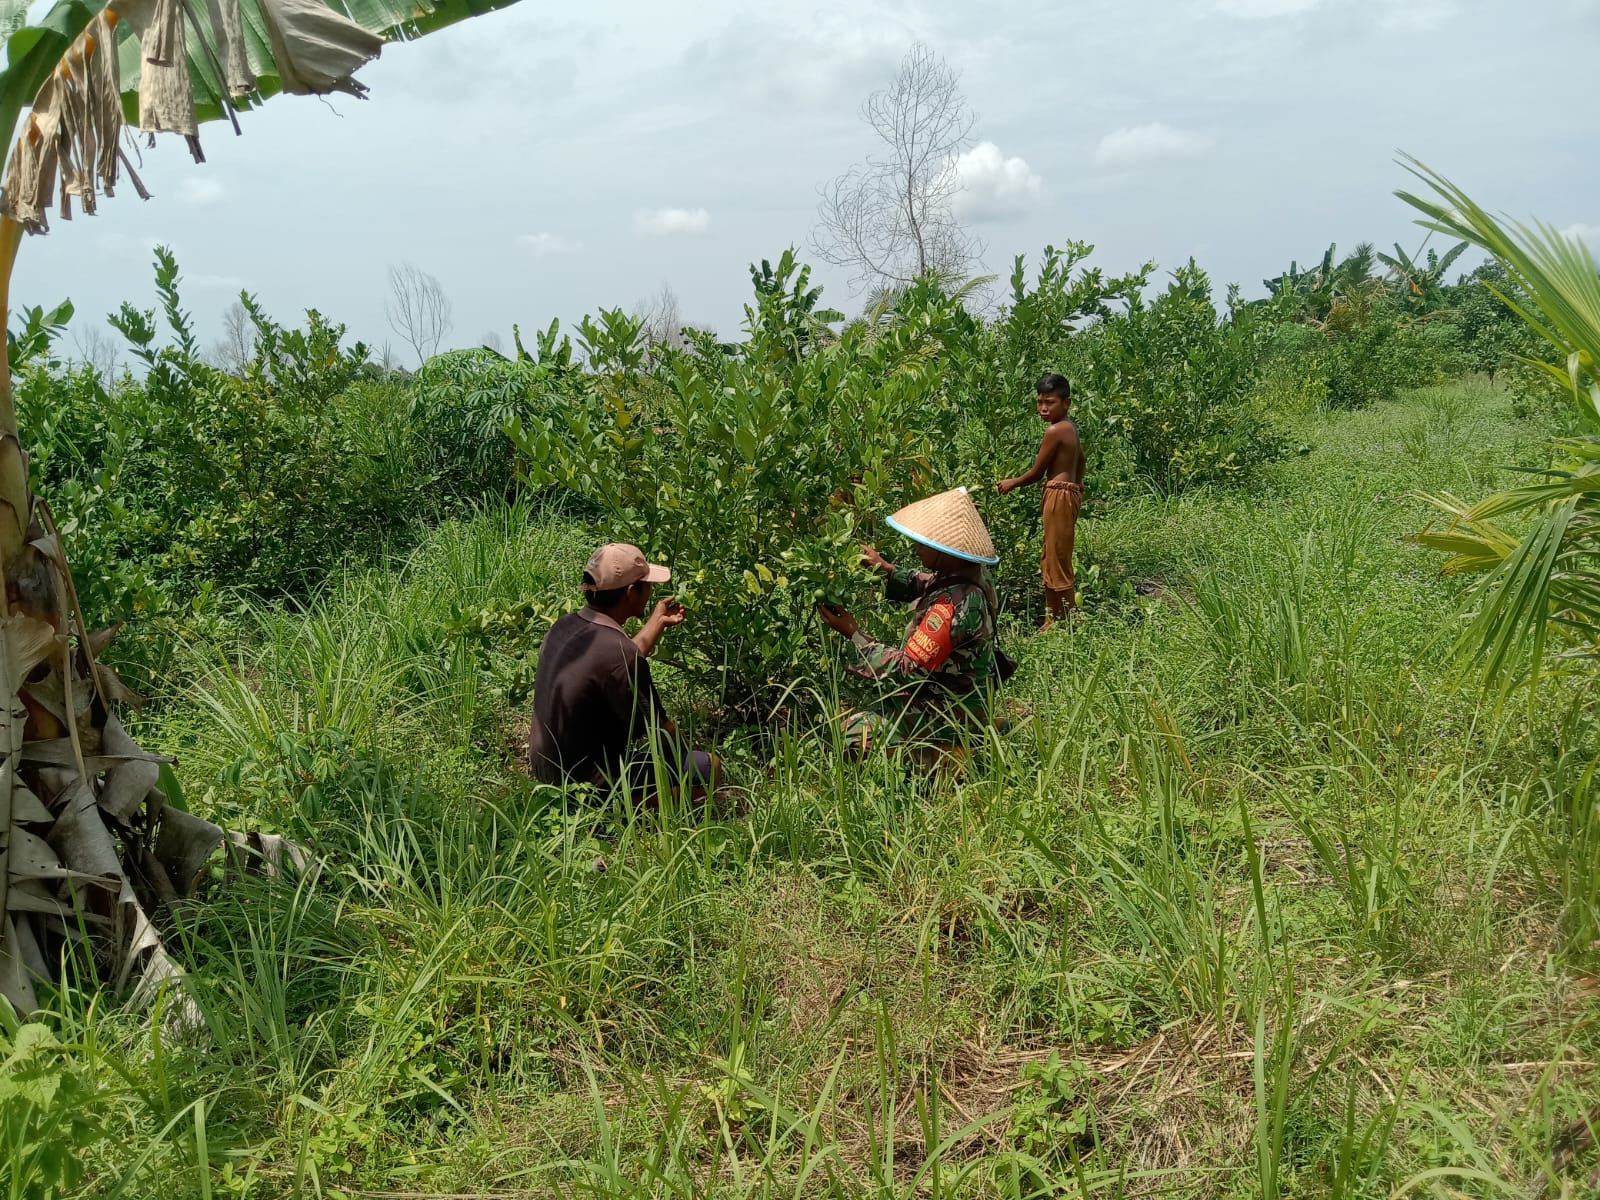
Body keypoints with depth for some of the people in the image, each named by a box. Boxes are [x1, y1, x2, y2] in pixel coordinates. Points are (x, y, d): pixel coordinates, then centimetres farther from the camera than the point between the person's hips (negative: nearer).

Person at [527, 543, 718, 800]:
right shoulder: (619, 654, -29)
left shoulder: (563, 626, -2)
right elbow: (659, 730, -16)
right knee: (708, 766, -5)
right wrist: (682, 751, 5)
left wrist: (658, 621, 26)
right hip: (585, 785, -9)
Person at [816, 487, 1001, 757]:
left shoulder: (953, 606, -33)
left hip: (950, 712, -9)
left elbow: (907, 670, -27)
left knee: (853, 732, -14)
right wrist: (886, 568, 0)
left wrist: (853, 633, -19)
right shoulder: (972, 573, -6)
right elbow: (926, 586, 16)